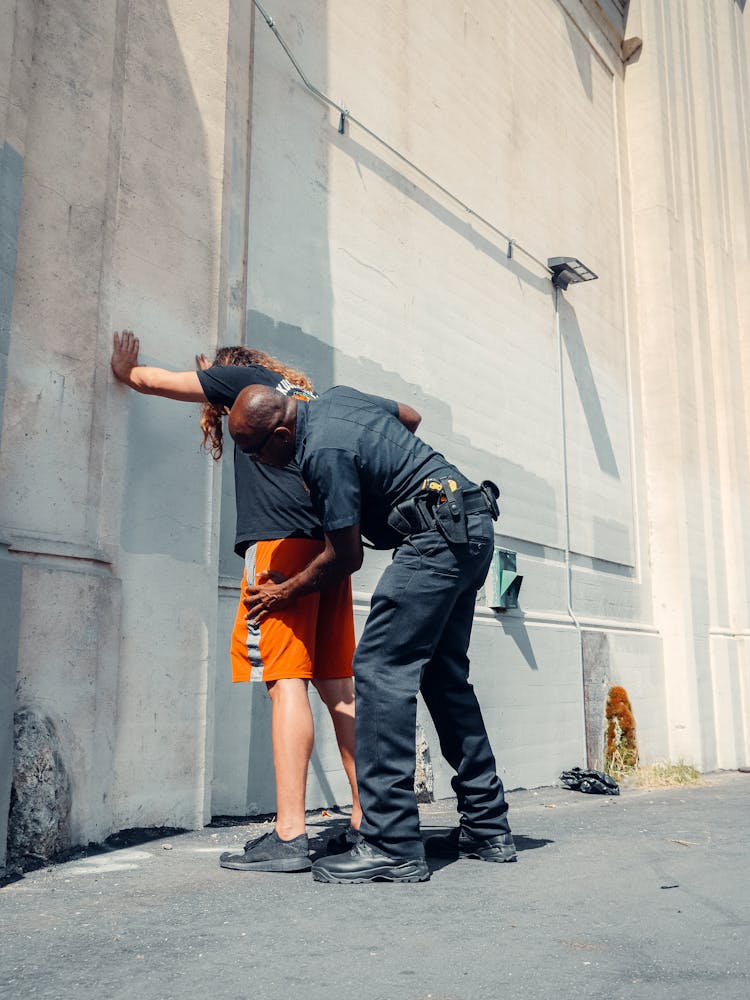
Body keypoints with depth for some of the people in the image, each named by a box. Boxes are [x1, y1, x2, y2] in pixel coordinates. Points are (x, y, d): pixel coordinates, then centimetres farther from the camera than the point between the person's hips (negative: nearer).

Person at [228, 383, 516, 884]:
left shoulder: (323, 451, -17)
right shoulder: (336, 396, 10)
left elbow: (346, 557, -11)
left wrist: (282, 594, 4)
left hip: (437, 537, -10)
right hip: (475, 528, 10)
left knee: (380, 669, -12)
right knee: (446, 677, 13)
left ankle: (392, 846, -13)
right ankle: (487, 828, 19)